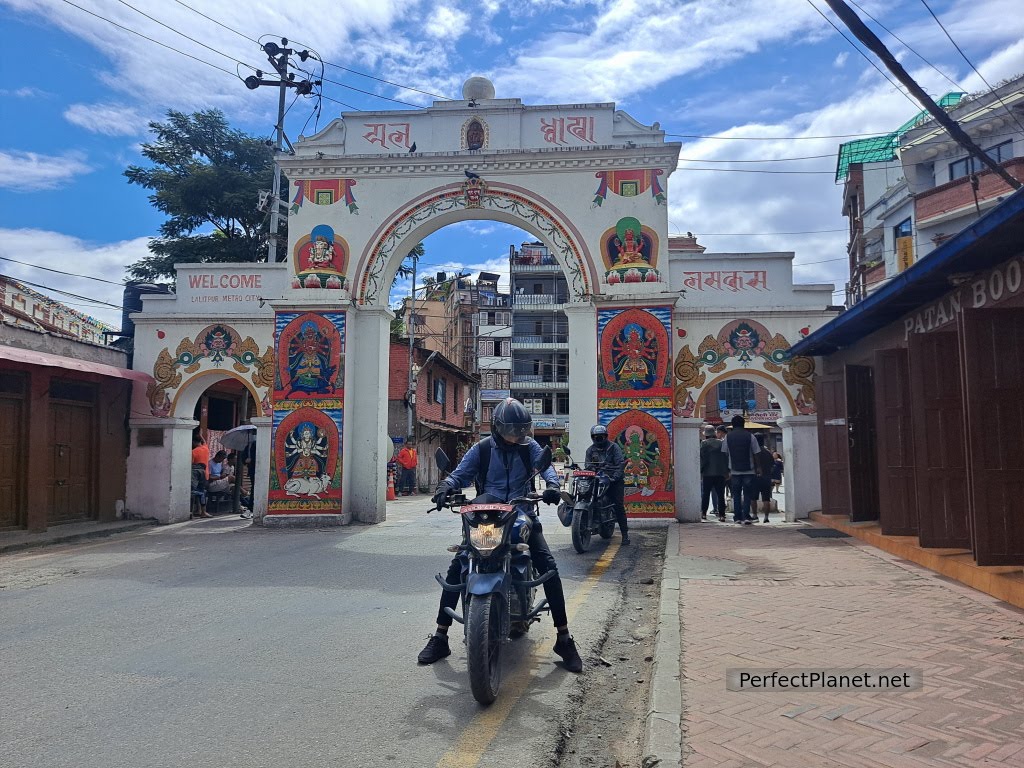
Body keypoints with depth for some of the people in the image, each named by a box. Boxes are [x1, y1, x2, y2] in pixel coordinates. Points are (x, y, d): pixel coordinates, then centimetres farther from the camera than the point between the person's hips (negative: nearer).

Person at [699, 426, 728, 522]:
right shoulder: (721, 443, 6)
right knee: (720, 494, 3)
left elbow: (702, 458, -9)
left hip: (708, 473, -2)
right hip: (720, 473, 2)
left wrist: (700, 470, -2)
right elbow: (726, 457, 7)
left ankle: (704, 513, 11)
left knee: (705, 494, 8)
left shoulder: (704, 443, -5)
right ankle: (721, 514, -2)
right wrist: (727, 470, 13)